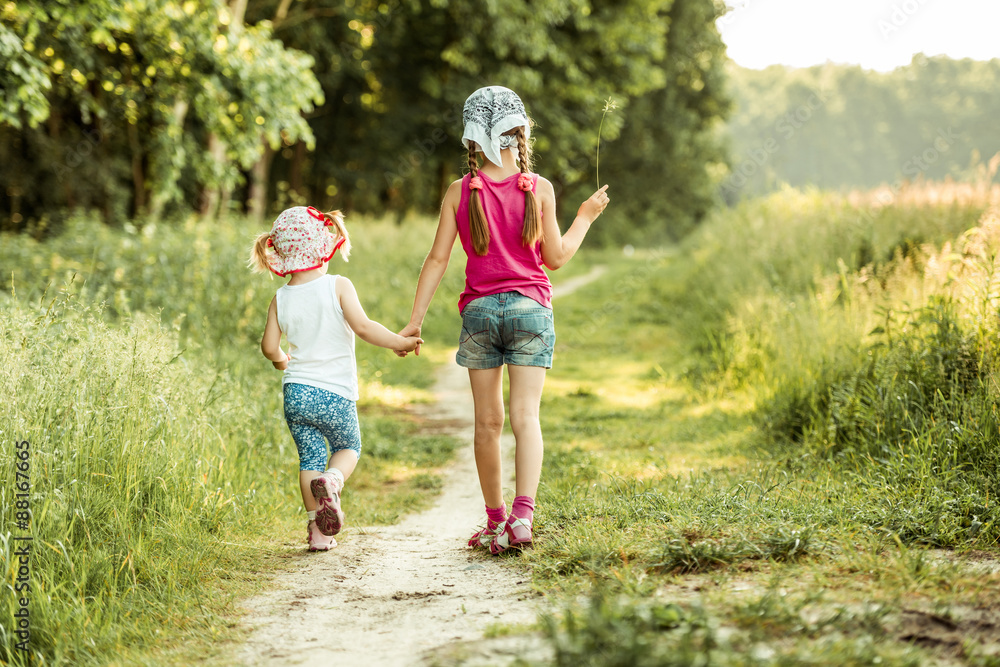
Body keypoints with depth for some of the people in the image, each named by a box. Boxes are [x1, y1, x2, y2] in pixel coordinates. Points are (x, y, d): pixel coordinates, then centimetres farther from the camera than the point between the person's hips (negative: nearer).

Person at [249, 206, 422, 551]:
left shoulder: (281, 299, 3)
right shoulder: (337, 286, -8)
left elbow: (269, 346, 7)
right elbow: (363, 327, -17)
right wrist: (399, 342, -5)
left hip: (297, 392, 3)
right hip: (335, 393, -3)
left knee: (310, 458, 12)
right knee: (348, 448, 19)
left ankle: (318, 529, 8)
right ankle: (332, 480, -14)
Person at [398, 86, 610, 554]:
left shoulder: (460, 192, 1)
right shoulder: (539, 189, -3)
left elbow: (437, 259, 0)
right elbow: (556, 257, 3)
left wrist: (414, 322, 4)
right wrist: (585, 217, 18)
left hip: (479, 310, 2)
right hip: (529, 308, -1)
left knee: (488, 422, 10)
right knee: (525, 416, -6)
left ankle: (495, 519, 18)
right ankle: (522, 515, -23)